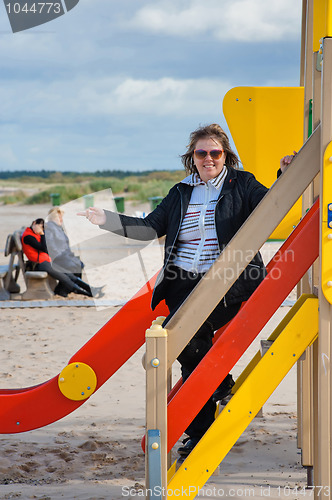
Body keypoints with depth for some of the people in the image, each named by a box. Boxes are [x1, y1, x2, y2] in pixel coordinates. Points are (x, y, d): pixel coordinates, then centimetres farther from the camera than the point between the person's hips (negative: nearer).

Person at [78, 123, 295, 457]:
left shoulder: (241, 184, 6)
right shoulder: (181, 193, 17)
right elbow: (150, 227, 15)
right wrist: (107, 220, 6)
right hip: (184, 282, 5)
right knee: (192, 355, -4)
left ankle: (220, 381, -1)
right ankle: (199, 433, 3)